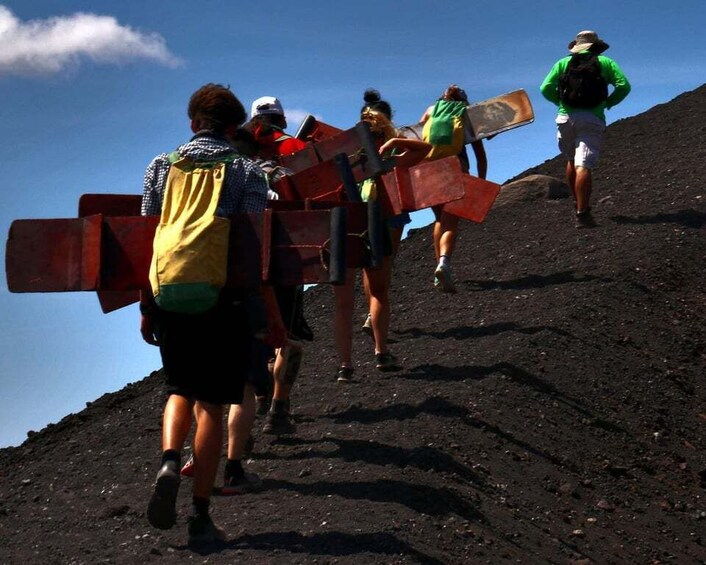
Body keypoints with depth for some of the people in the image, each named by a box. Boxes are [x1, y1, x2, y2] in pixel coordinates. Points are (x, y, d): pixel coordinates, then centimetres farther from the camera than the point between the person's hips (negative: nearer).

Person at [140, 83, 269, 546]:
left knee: (180, 388, 22)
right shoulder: (247, 171, 0)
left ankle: (169, 462, -6)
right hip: (225, 299, -2)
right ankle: (201, 515, 8)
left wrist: (146, 306, 12)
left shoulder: (162, 166, 7)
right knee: (211, 403, 6)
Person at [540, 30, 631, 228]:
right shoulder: (605, 62, 13)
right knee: (583, 166, -11)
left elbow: (546, 88, 5)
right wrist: (608, 102, 17)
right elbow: (624, 85, 2)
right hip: (592, 119, -2)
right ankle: (582, 214, -21)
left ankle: (579, 204, 27)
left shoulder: (563, 62, 15)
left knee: (572, 161, 22)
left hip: (566, 118, 2)